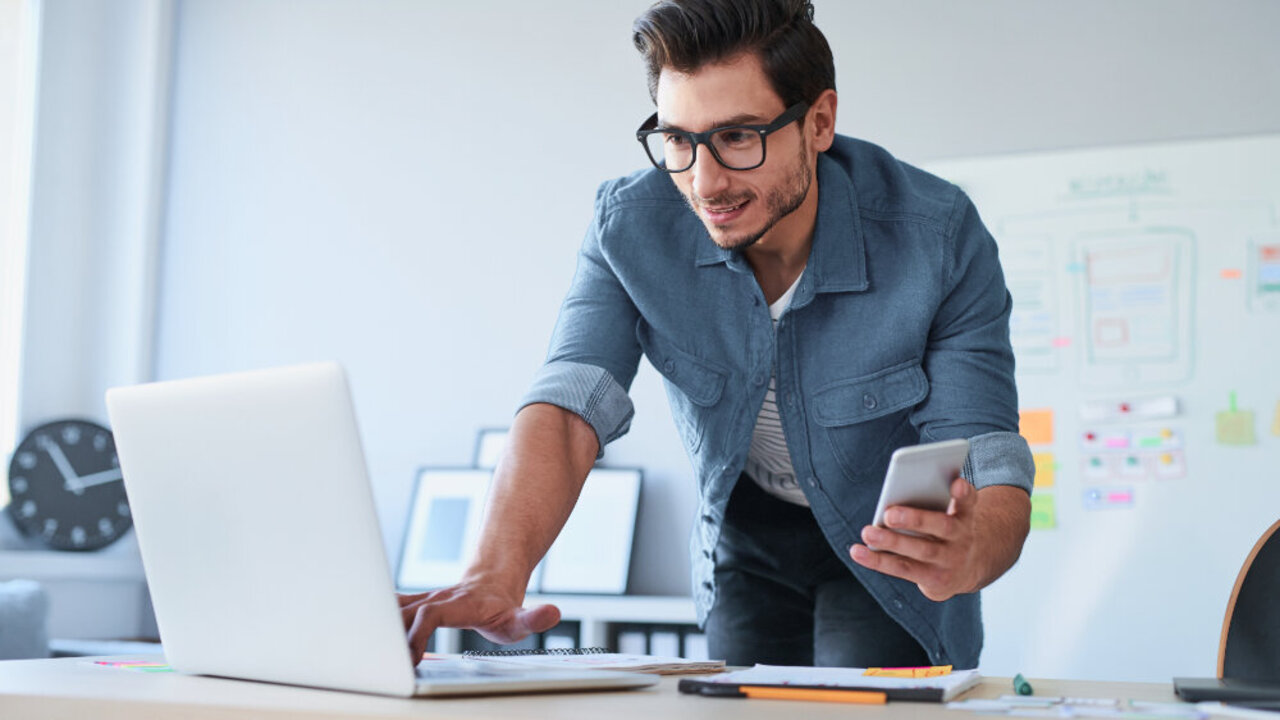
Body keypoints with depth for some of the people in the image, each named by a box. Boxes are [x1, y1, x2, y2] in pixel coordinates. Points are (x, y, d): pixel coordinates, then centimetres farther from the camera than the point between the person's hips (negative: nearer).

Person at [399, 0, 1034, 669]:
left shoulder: (937, 237, -29)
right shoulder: (632, 224, -22)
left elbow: (990, 464, -31)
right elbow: (570, 404, -32)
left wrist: (968, 555, -57)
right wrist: (494, 577, -51)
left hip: (891, 543, -2)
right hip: (746, 535, 2)